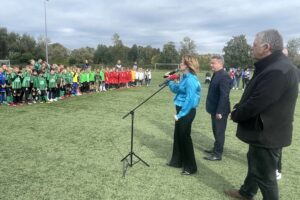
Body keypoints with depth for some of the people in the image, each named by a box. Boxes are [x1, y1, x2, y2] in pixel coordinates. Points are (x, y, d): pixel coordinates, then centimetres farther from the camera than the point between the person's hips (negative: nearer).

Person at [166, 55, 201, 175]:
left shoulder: (191, 80, -20)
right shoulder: (185, 78, 10)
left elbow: (190, 100, -23)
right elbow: (176, 89, 19)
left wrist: (180, 114, -22)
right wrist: (170, 81, 6)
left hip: (186, 112, -10)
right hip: (181, 110, 10)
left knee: (184, 137, -1)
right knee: (177, 135, 17)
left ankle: (190, 167, 14)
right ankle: (177, 161, 32)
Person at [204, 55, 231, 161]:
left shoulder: (224, 76, -19)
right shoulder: (216, 75, 11)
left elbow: (224, 95, -24)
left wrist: (219, 111, -24)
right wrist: (212, 109, 15)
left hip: (220, 110, -9)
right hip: (215, 109, 9)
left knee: (219, 132, 3)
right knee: (216, 131, 20)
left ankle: (218, 154, 15)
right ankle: (216, 148, 35)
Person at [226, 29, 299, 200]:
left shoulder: (277, 71, -29)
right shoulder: (274, 65, 7)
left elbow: (256, 103, -29)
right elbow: (255, 97, 13)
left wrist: (235, 115, -11)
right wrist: (239, 108, 1)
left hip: (267, 133, -11)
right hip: (264, 129, 11)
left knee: (265, 174, 8)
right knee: (254, 162, 27)